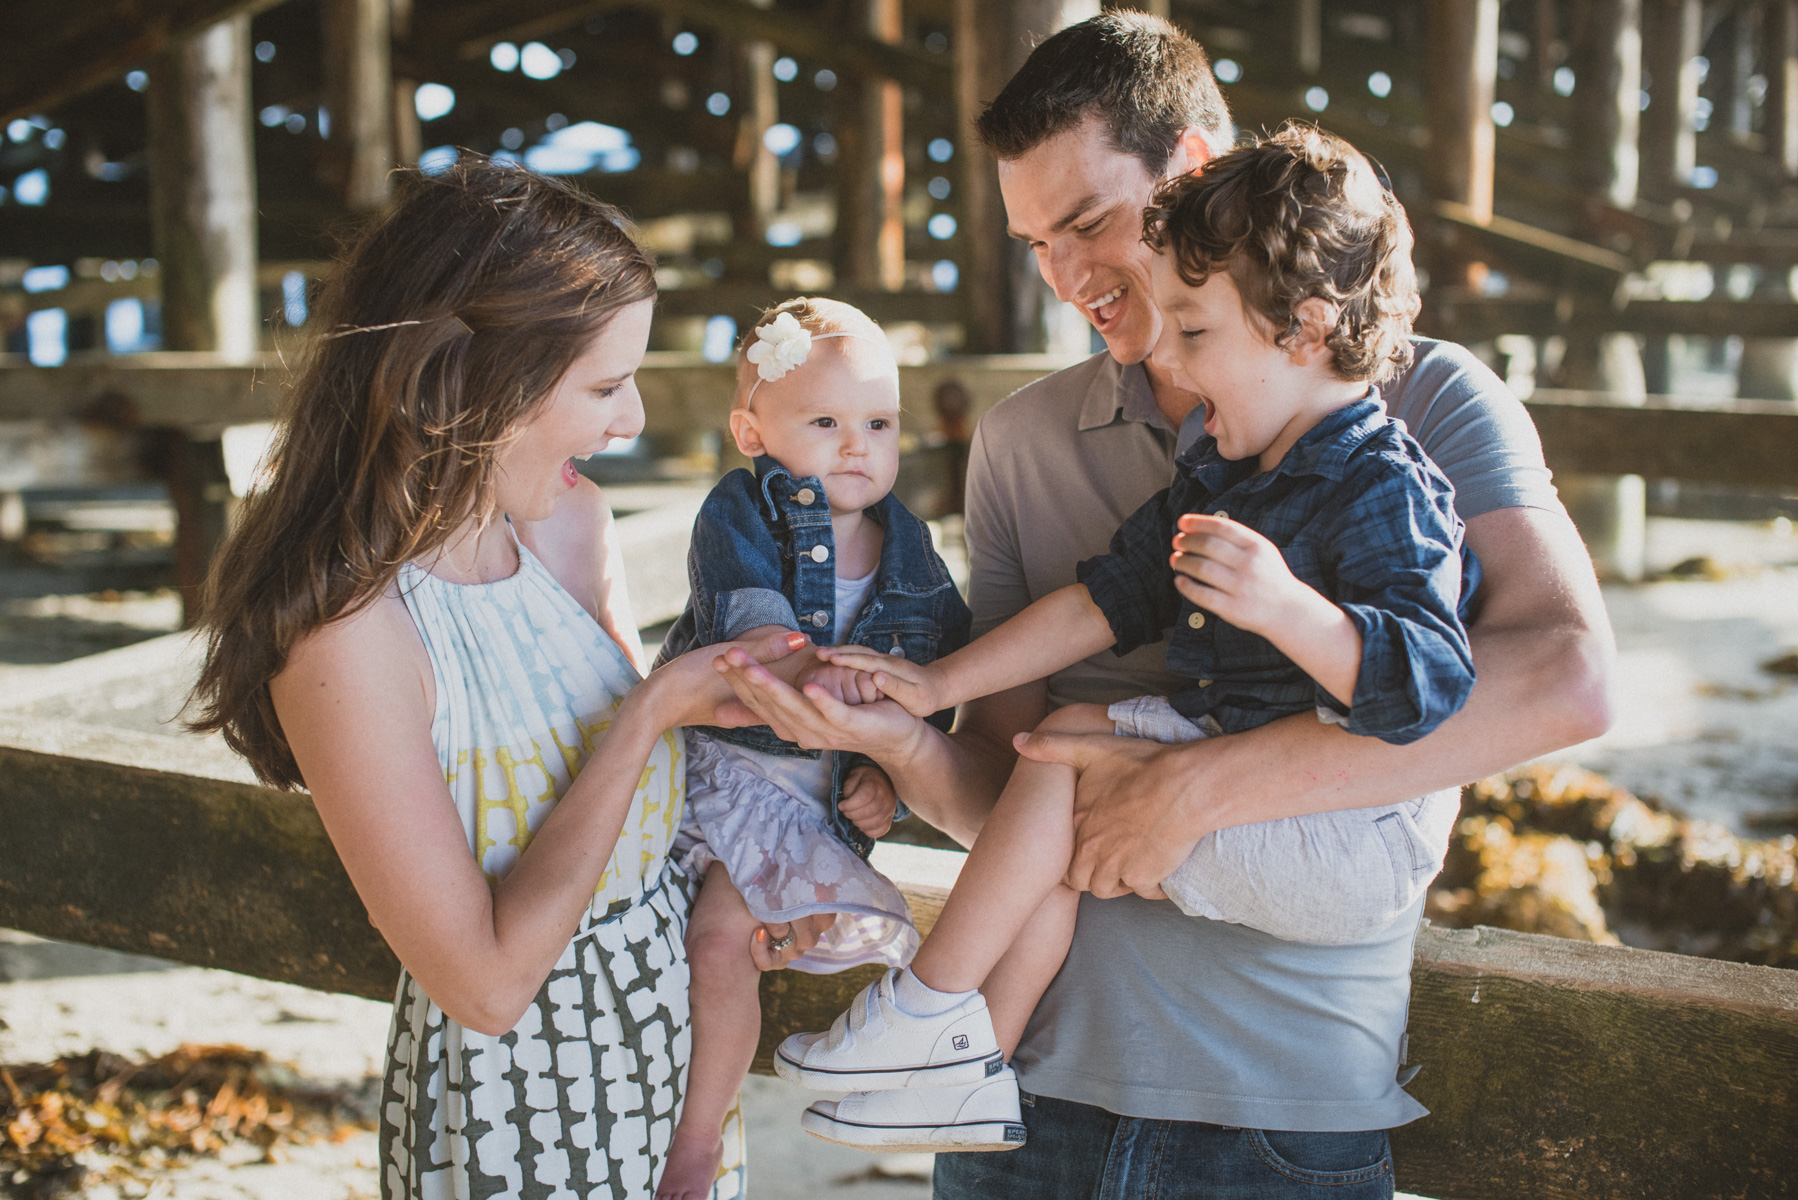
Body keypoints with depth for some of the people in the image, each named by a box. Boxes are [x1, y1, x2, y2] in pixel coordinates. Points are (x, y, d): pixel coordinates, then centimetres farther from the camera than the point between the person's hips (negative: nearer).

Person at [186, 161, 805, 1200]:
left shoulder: (570, 522, -4)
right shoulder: (347, 631, -27)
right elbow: (486, 981, -26)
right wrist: (651, 711, -24)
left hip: (678, 1029, 7)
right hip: (520, 1104, -6)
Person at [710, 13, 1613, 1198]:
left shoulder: (1425, 399, -4)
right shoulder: (1022, 442, 7)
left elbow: (1566, 678, -22)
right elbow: (1005, 795, 5)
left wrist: (1196, 785, -24)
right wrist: (903, 742, -18)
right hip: (1035, 1076, 3)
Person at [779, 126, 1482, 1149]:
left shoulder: (1387, 494, -18)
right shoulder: (1218, 475, 11)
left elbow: (1430, 687, -29)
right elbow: (1107, 599, 15)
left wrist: (1282, 605, -43)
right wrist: (939, 684, 13)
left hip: (1354, 844, -10)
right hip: (1239, 776, 10)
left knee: (1073, 751, -16)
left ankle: (930, 1011, -4)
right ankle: (973, 1076, 8)